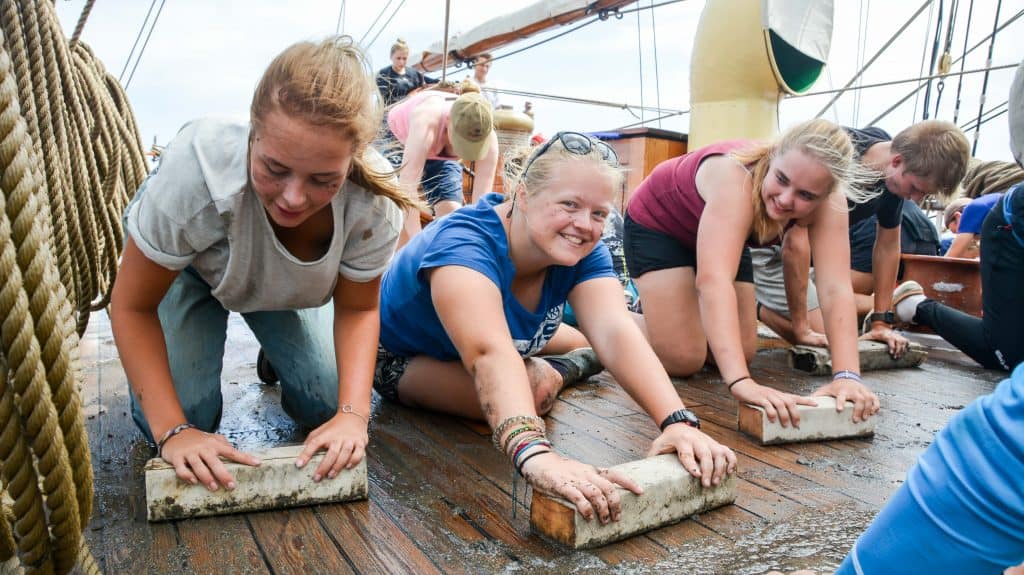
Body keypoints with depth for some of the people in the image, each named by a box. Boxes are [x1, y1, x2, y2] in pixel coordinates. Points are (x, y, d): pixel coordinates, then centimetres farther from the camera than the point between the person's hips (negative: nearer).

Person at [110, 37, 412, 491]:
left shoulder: (374, 203, -36)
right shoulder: (198, 169, -42)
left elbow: (358, 308, -18)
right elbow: (132, 306, -27)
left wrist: (352, 414, -32)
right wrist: (173, 430, -34)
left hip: (283, 284, 2)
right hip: (183, 265, -1)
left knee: (325, 406, -5)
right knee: (187, 414, -14)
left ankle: (277, 347, 25)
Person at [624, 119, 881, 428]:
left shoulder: (829, 202, -25)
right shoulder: (736, 177, -42)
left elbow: (836, 289, -32)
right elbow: (713, 280, -53)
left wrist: (847, 376, -45)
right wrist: (741, 381, -61)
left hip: (722, 237, 6)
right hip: (657, 225, -5)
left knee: (739, 353, 3)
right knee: (682, 359, -15)